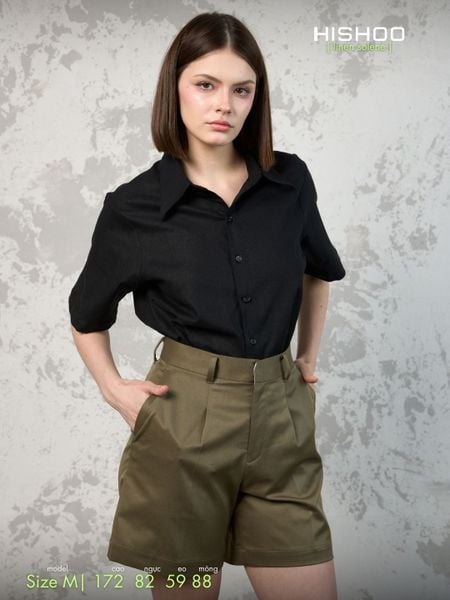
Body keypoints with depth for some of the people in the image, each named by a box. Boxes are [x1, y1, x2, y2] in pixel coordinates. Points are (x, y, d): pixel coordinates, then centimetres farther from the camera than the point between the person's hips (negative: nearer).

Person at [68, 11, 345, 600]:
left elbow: (320, 270, 22)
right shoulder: (134, 207, -4)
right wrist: (114, 389, 0)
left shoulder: (291, 181, 2)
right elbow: (87, 315, 11)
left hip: (281, 418, 2)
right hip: (183, 420, -2)